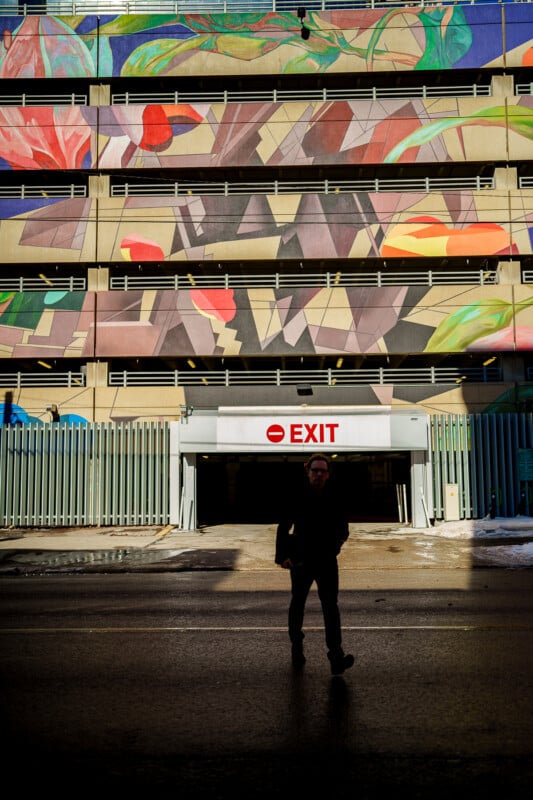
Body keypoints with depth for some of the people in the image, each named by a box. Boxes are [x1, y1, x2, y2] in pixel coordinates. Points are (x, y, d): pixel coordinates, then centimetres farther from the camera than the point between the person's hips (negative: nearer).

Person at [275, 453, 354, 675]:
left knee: (331, 606, -8)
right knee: (297, 604, 14)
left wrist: (338, 540, -8)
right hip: (301, 560, 0)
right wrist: (282, 555, -9)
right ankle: (296, 648, 34)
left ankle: (336, 657, -11)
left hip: (327, 559, 1)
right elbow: (283, 528, -3)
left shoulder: (335, 498, -1)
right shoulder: (296, 497, -7)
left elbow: (343, 528, 11)